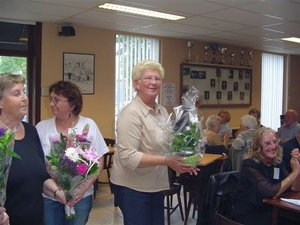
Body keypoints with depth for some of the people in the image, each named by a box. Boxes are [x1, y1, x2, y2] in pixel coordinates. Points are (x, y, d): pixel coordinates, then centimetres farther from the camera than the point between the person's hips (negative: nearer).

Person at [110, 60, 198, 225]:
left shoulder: (162, 111, 7)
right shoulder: (131, 113, -19)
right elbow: (128, 157, -26)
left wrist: (181, 162, -2)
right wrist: (165, 161, -29)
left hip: (155, 185, 8)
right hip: (132, 187, -8)